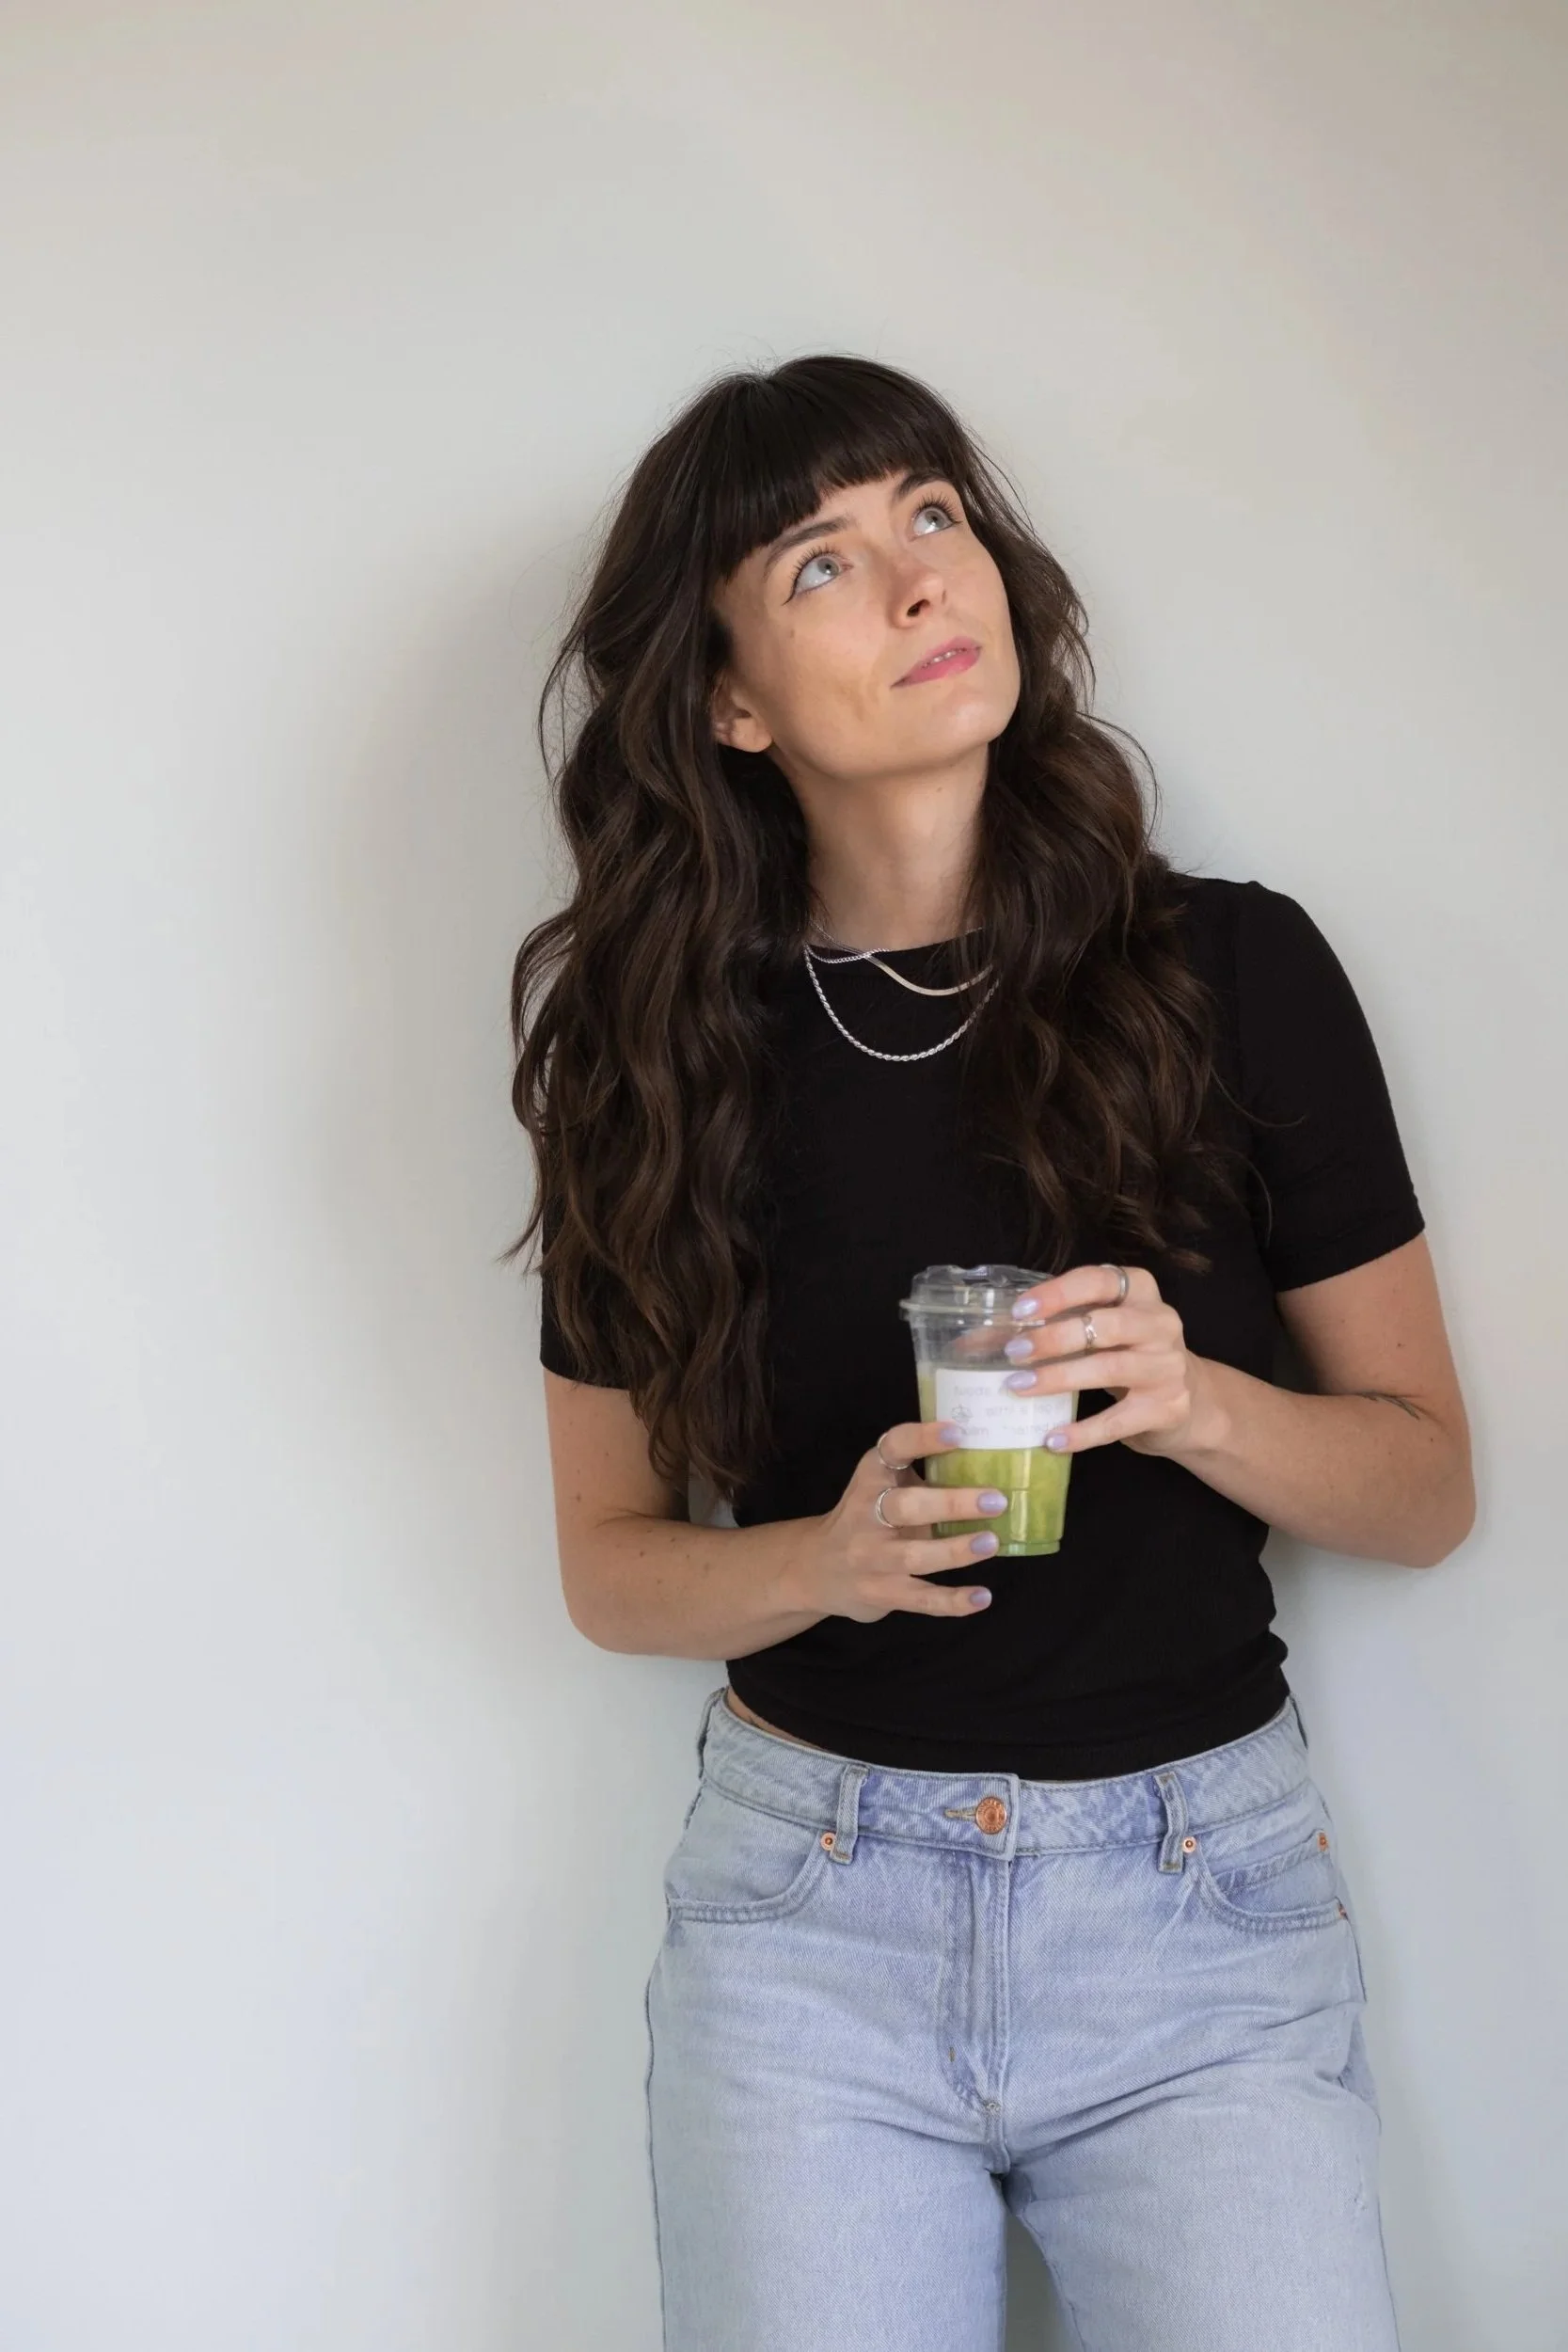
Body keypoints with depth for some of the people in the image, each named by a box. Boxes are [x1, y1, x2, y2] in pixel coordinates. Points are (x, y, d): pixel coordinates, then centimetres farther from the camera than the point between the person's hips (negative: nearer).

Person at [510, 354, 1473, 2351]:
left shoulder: (1234, 972, -5)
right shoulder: (659, 1049, -2)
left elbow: (1429, 1486, 1)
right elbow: (609, 1562, 5)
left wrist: (1196, 1405, -19)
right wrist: (832, 1557, -15)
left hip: (1202, 1904, 0)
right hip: (803, 1906, 1)